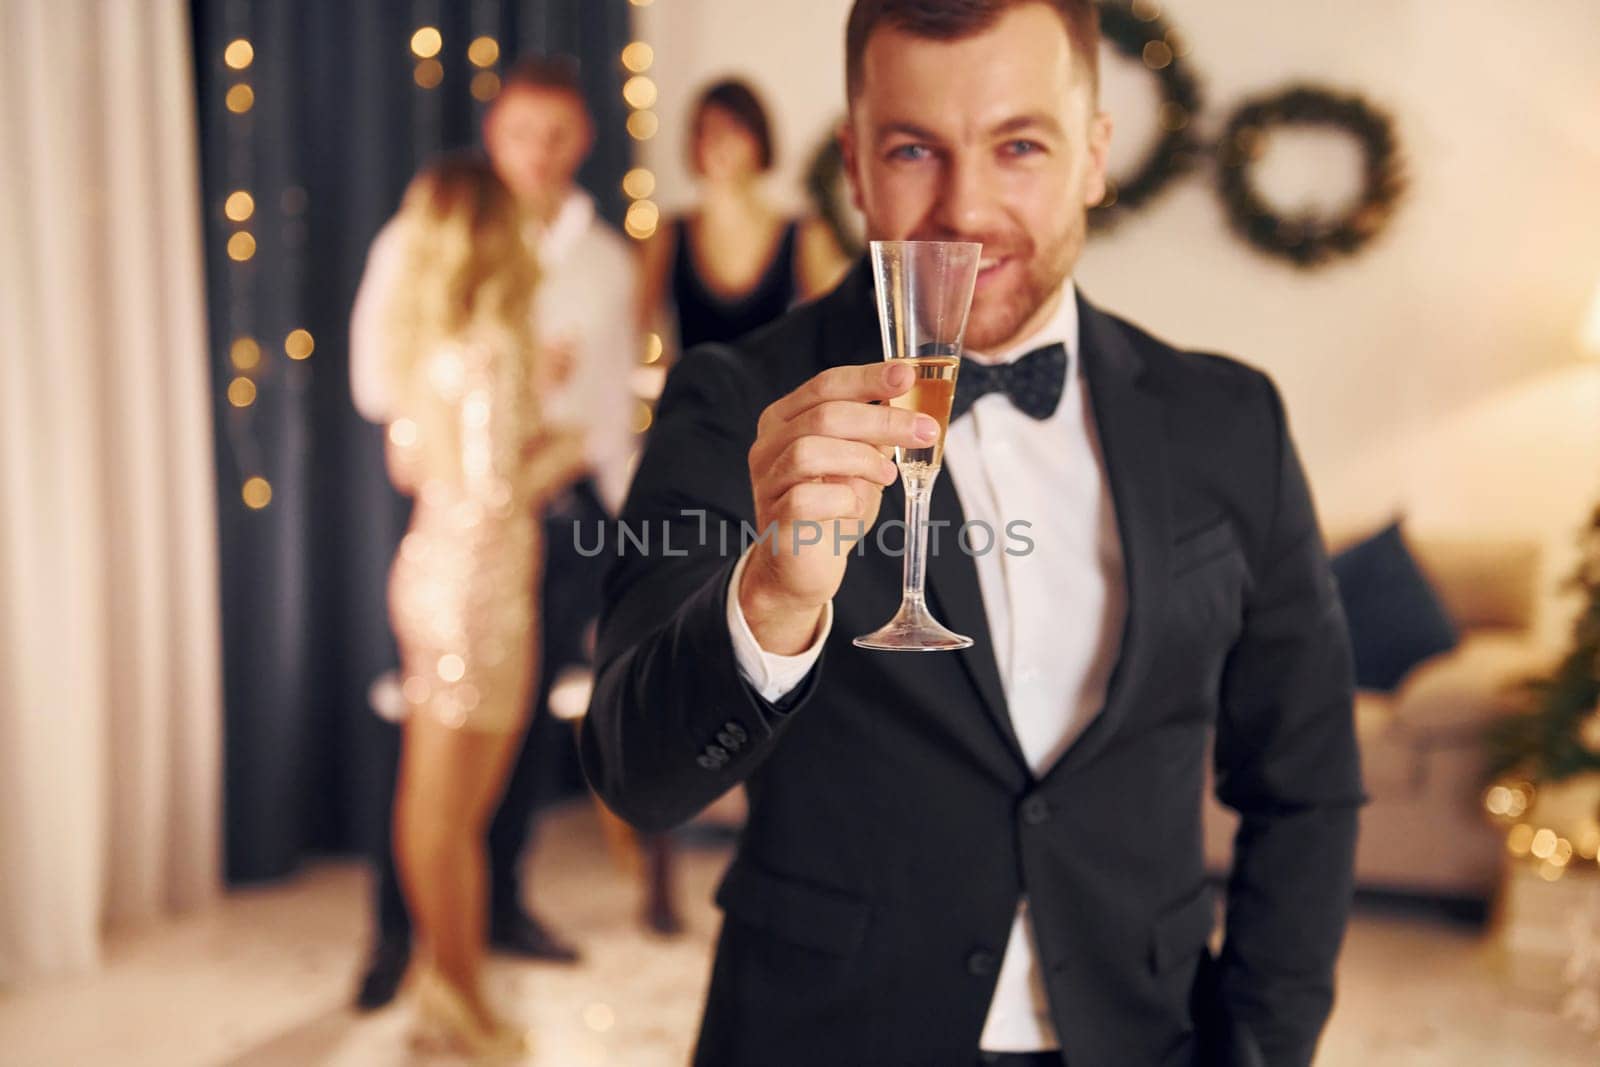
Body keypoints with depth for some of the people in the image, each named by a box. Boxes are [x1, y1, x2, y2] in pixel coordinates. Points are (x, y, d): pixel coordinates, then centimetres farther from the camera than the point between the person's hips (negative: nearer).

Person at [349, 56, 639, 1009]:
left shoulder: (608, 262, 12)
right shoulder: (425, 243, 1)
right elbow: (376, 383, -6)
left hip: (569, 509, 4)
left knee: (531, 711, 10)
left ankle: (501, 898, 25)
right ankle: (398, 927, 10)